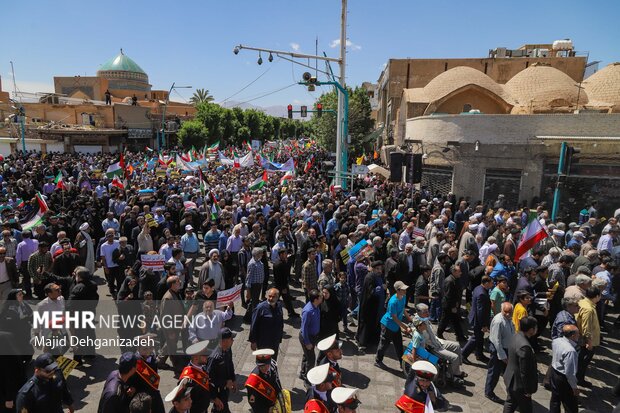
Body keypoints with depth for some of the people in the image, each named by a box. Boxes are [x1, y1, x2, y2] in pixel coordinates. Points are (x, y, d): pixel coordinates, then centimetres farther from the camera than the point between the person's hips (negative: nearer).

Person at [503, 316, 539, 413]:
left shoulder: (516, 336, -5)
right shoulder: (524, 347, -33)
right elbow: (524, 371, -26)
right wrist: (527, 389, -14)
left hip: (512, 380, 8)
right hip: (519, 384, -8)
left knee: (510, 403, 24)